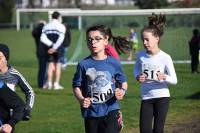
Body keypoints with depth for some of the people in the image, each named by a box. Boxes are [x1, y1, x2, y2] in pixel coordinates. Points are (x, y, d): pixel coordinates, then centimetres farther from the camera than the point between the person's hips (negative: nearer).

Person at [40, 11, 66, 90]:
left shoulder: (46, 26, 10)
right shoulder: (61, 26, -3)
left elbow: (43, 38, -4)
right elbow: (61, 39, -16)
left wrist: (51, 45, -8)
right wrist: (55, 47, -16)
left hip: (50, 48, 4)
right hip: (58, 48, -4)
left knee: (51, 64, 8)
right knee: (58, 65, 1)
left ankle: (49, 83, 4)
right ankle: (56, 84, -2)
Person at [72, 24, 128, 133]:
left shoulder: (114, 63, -1)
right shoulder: (83, 64, -2)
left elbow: (123, 82, 10)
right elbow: (76, 86, 3)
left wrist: (122, 91, -11)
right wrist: (81, 99, -15)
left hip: (110, 110, -1)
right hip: (91, 112, 1)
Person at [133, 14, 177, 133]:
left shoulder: (165, 58, -14)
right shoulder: (141, 55, -4)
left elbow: (174, 80, -10)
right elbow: (136, 69, 17)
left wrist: (164, 77, -32)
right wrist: (138, 77, -6)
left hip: (162, 97, -3)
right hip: (146, 97, 3)